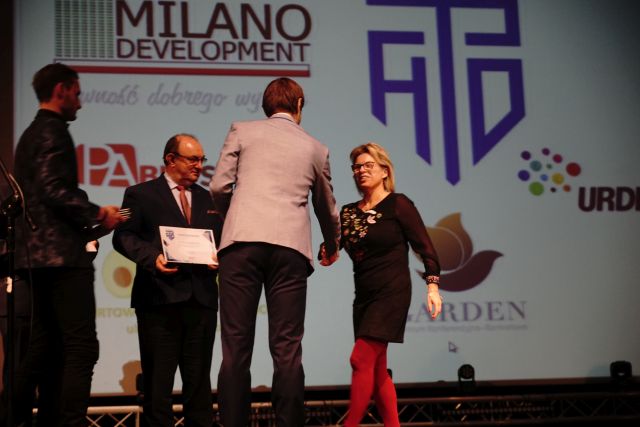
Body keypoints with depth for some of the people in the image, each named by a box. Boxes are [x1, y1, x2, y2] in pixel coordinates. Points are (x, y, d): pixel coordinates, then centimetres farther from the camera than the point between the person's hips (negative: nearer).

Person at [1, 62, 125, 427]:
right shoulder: (53, 131, -8)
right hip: (62, 255, -10)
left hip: (37, 255, 10)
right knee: (81, 347, -11)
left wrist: (88, 225, 20)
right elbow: (54, 190, -20)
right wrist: (96, 215, -9)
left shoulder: (30, 135, 24)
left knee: (45, 349, 12)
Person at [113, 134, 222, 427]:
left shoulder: (208, 199, 20)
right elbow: (124, 236, -2)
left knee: (199, 378, 7)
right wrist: (152, 257, -19)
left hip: (201, 299, 4)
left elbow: (221, 241, 19)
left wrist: (219, 259, -4)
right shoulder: (141, 194, 6)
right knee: (158, 377, 0)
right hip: (160, 296, -4)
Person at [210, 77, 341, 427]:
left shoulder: (242, 131, 15)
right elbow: (327, 208, 33)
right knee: (287, 350, 2)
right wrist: (332, 247, 52)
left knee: (236, 348, 0)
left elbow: (219, 187, 7)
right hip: (290, 247, 1)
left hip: (242, 241, -1)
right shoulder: (315, 148, 21)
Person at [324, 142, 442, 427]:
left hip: (392, 293, -7)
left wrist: (432, 286, -15)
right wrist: (326, 254, -16)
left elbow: (425, 247, -6)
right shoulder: (348, 212, 12)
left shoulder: (398, 204, -4)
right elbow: (330, 248, 8)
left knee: (361, 359, -15)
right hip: (363, 296, 7)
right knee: (376, 369, 7)